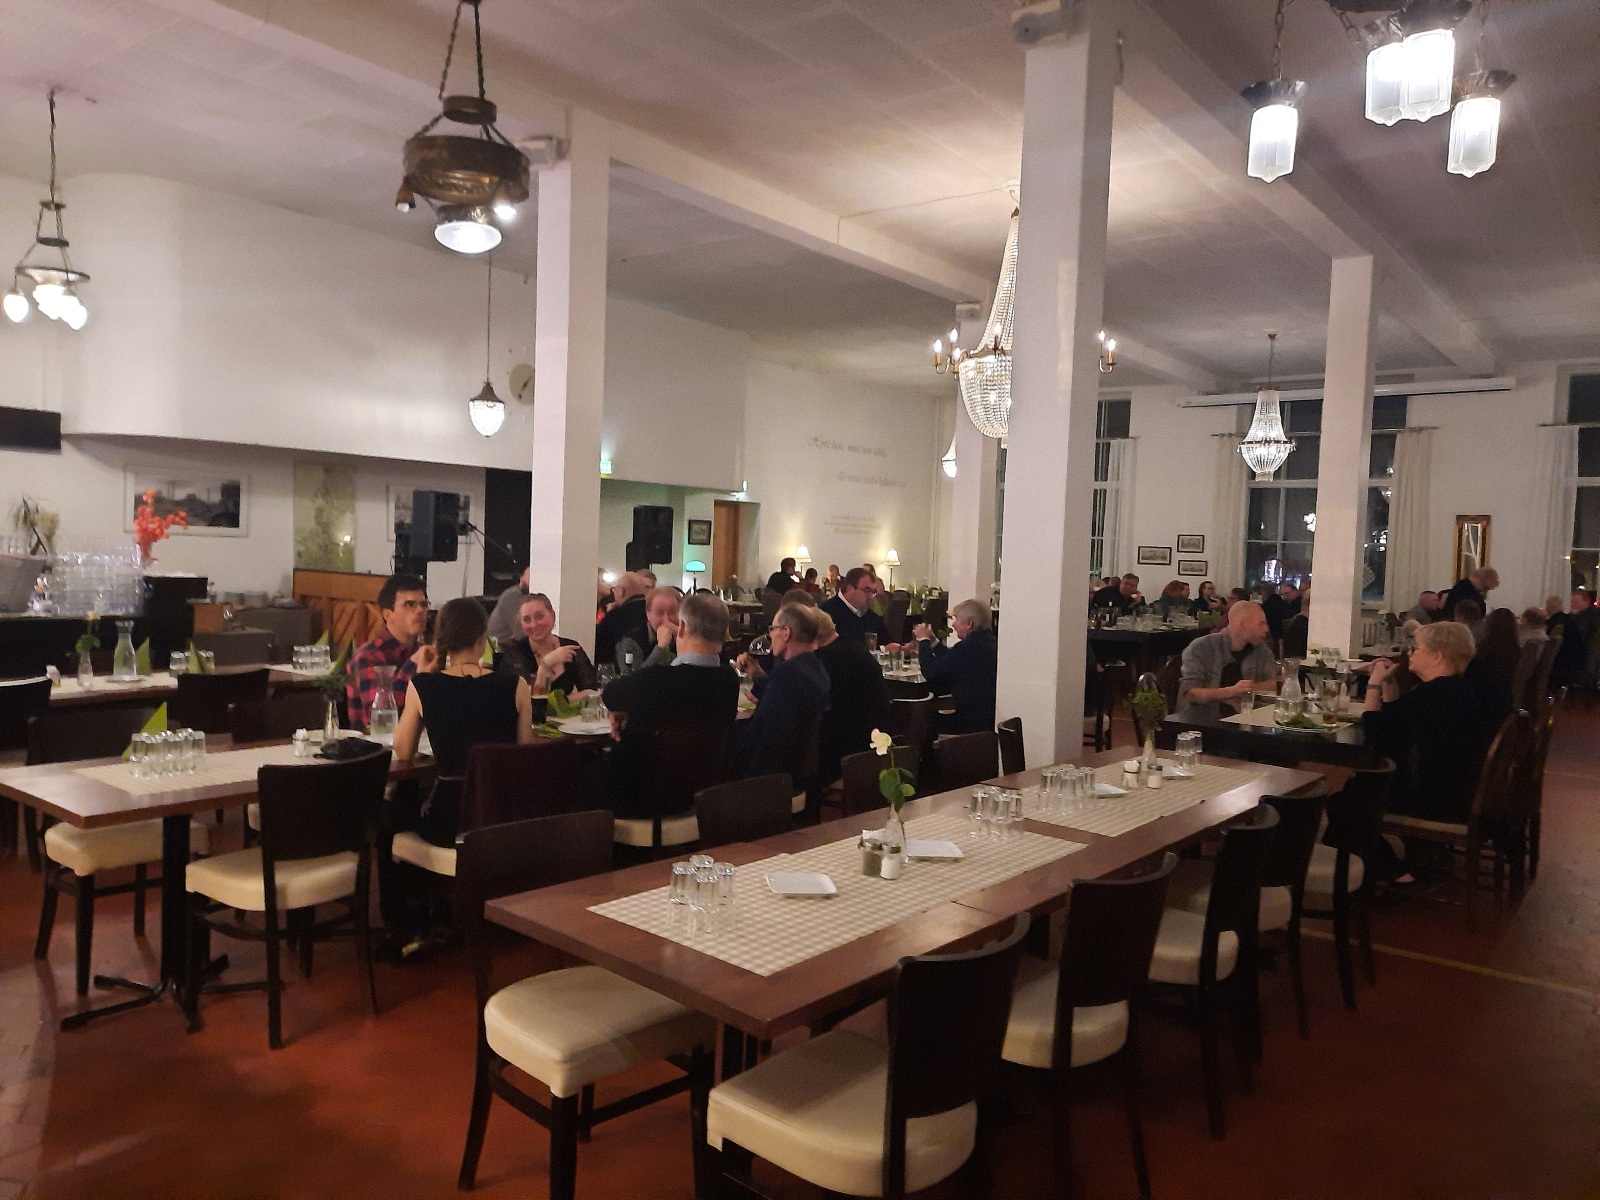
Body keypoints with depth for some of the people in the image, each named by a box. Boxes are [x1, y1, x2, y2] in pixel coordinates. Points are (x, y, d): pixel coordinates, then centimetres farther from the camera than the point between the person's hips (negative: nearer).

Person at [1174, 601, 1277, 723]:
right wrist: (1231, 691, -30)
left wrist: (1244, 690, -12)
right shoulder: (1201, 648, -12)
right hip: (1200, 724, -5)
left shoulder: (1260, 649, 5)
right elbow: (1190, 694, -19)